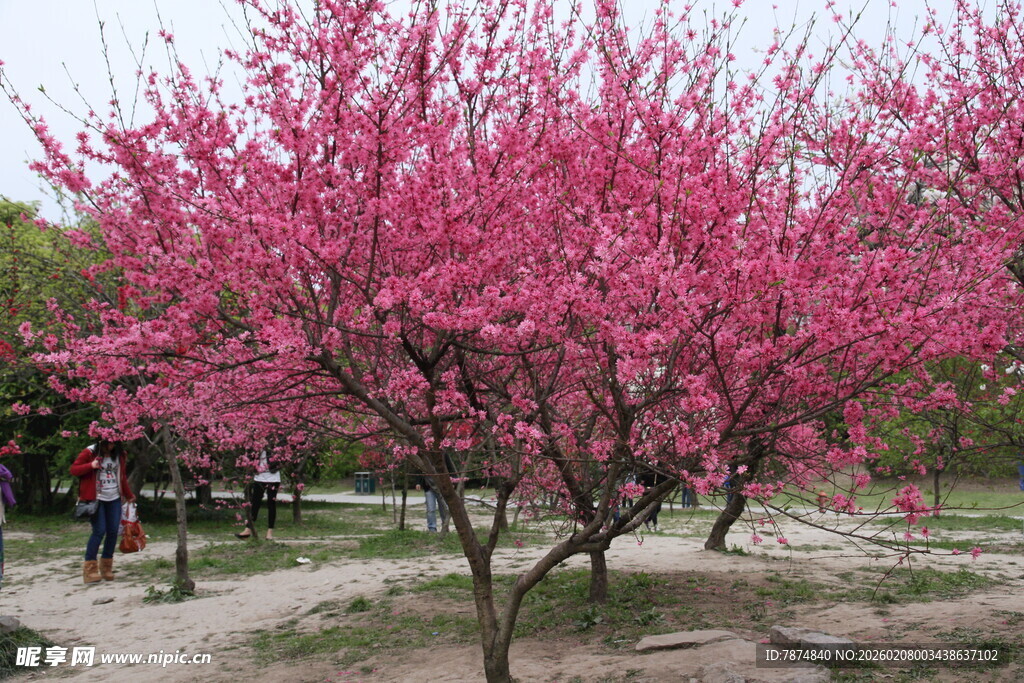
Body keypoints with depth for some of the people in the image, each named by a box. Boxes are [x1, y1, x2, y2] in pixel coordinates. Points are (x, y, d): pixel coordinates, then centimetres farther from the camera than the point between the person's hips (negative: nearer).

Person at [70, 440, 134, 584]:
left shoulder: (119, 455, 12)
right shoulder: (90, 453, -4)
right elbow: (73, 470, -4)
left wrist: (129, 495, 29)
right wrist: (91, 466, -20)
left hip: (114, 499, 5)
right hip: (96, 498, -5)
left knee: (113, 531, 1)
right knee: (99, 531, -12)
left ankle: (106, 567, 15)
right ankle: (89, 569, -2)